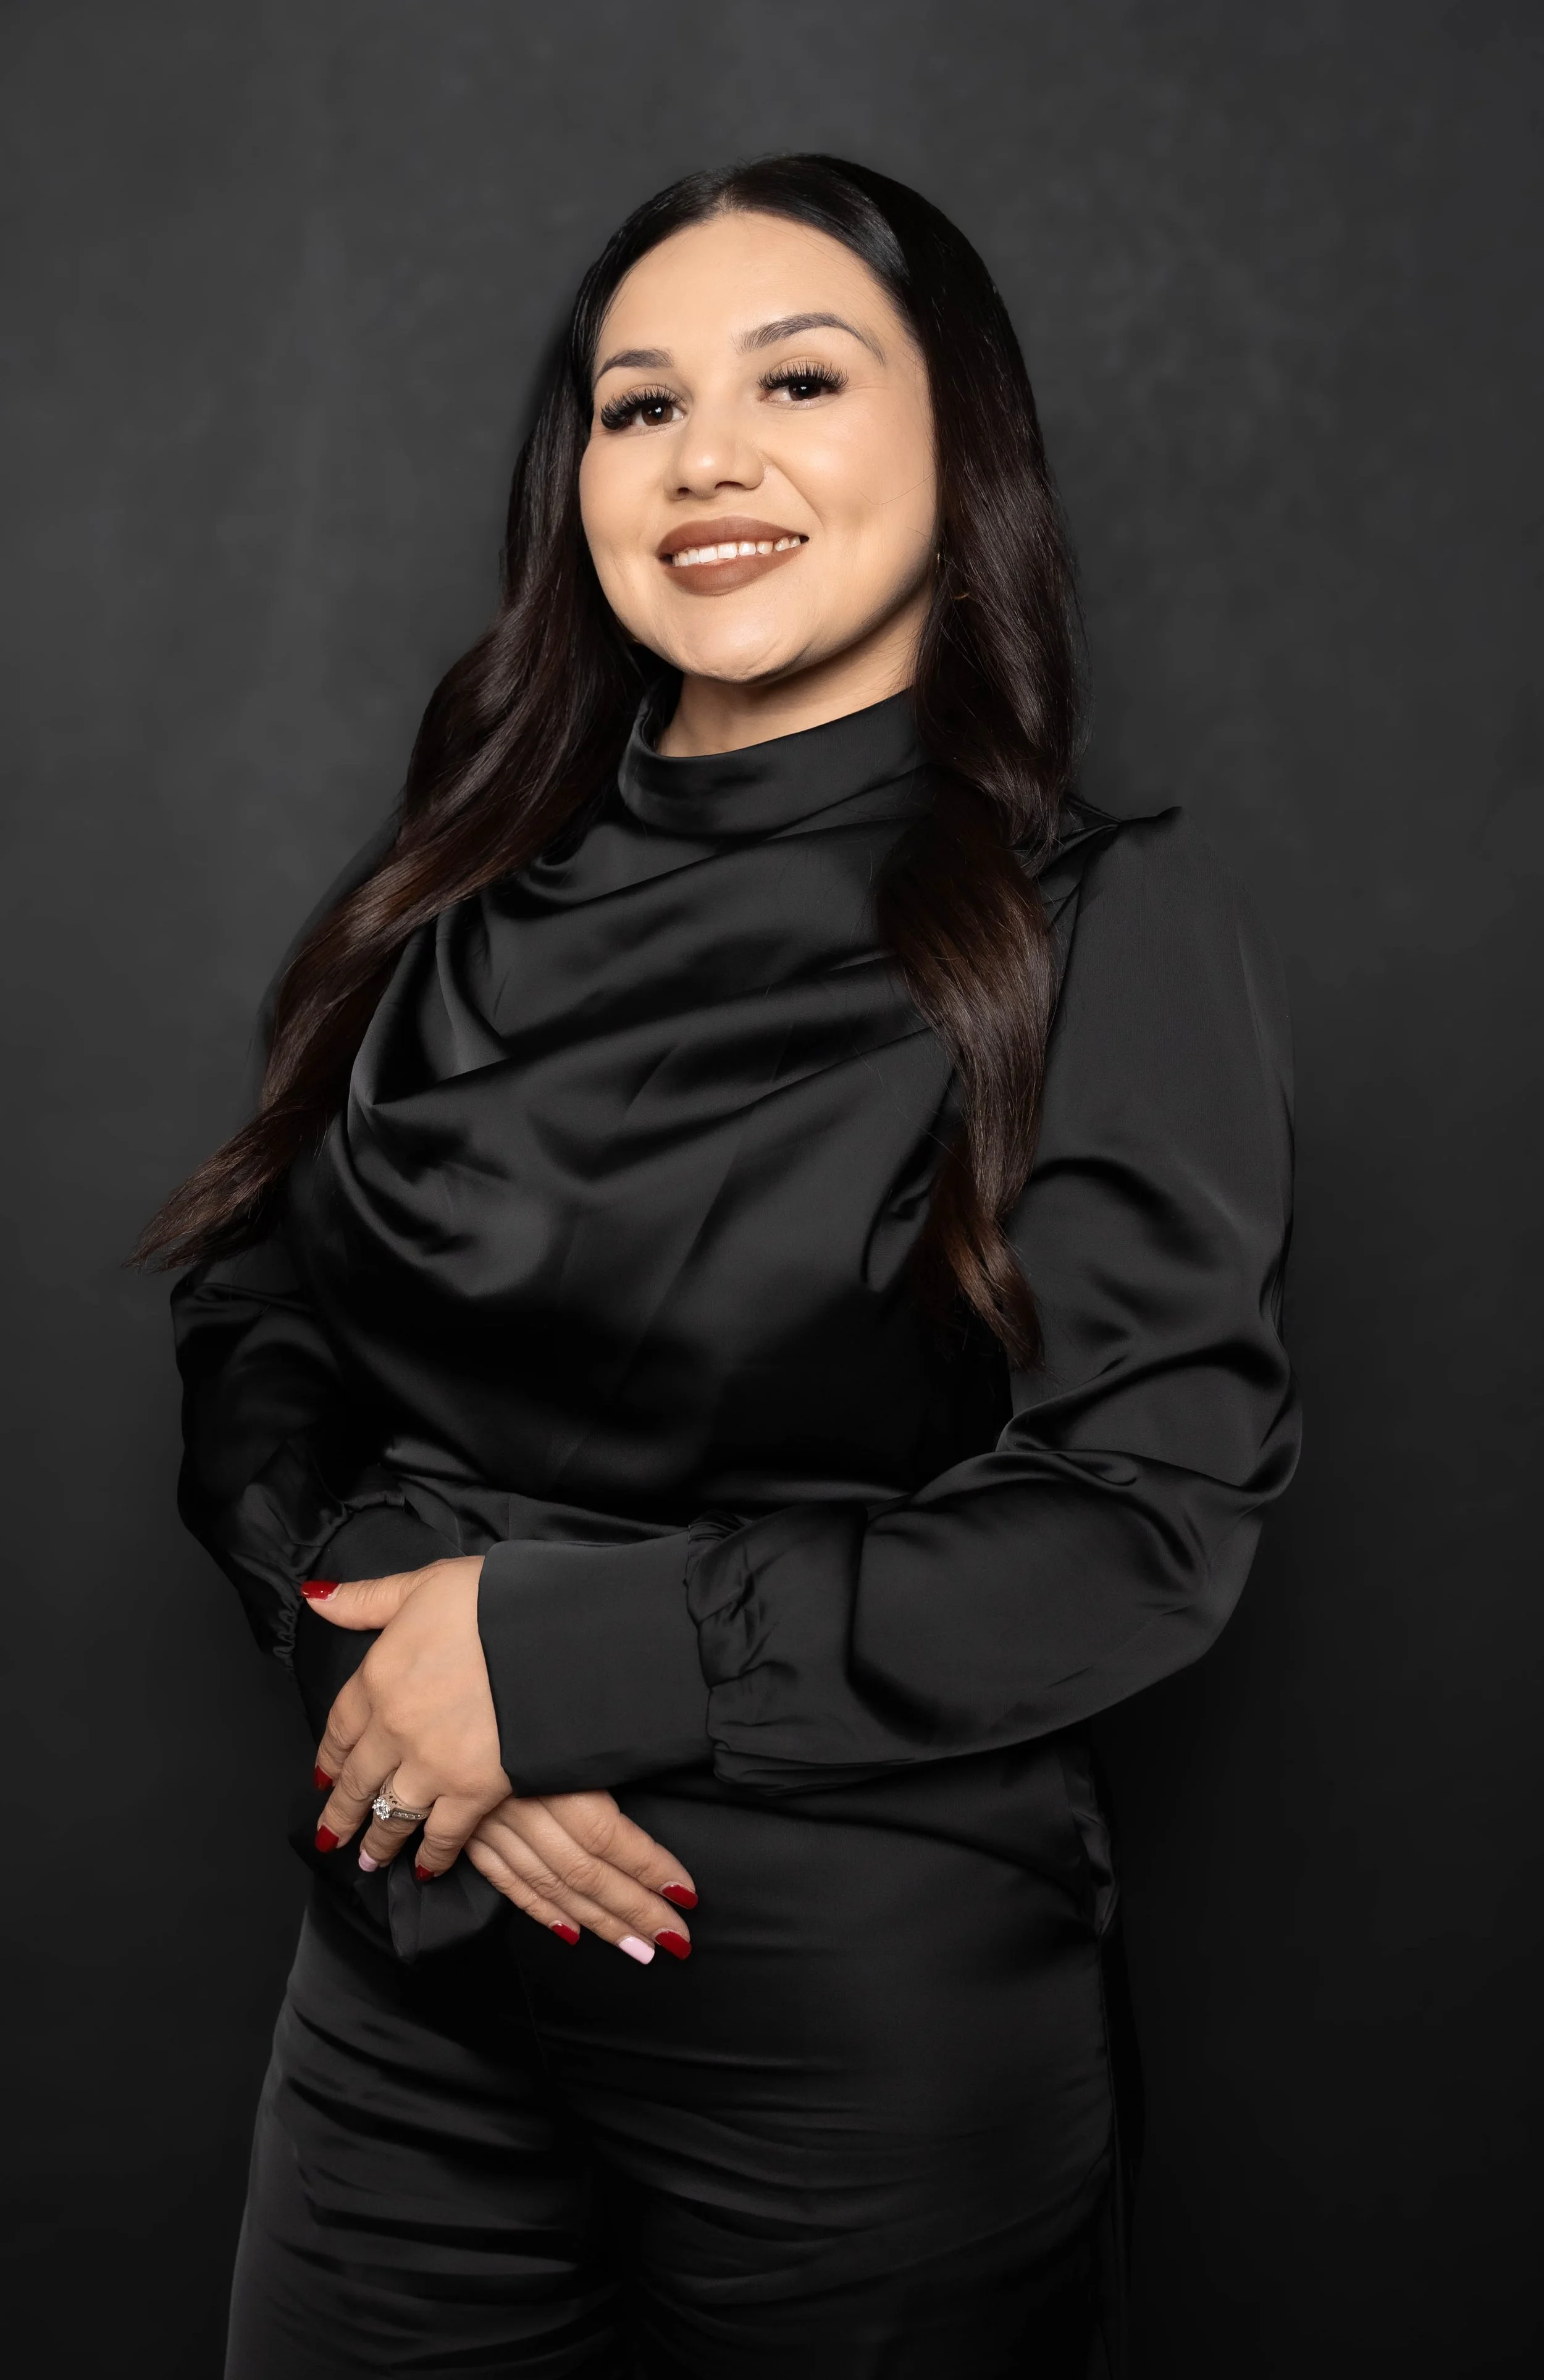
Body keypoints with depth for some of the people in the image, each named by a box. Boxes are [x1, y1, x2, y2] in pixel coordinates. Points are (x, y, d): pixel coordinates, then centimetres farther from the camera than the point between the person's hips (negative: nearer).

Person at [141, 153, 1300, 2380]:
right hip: (411, 1968, 4)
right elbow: (248, 1336, 5)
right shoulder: (469, 908, 5)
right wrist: (389, 1633, -14)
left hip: (870, 2012, -3)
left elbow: (1141, 1522, -14)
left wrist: (562, 1654, -17)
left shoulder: (1117, 925, -8)